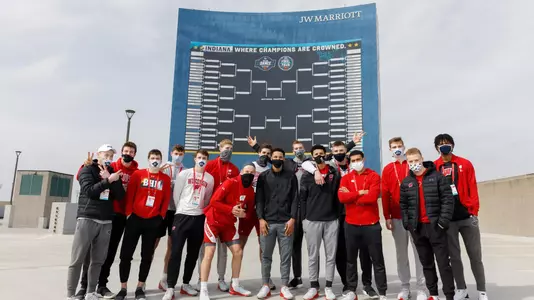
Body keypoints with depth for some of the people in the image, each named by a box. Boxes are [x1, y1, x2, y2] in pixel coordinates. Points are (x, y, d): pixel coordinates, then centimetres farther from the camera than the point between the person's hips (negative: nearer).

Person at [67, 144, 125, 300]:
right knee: (77, 259, -1)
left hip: (106, 222, 4)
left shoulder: (113, 173, 14)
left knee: (98, 260, 6)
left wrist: (111, 180, -9)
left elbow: (120, 196, 4)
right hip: (87, 219, -4)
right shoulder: (87, 170, 3)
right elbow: (89, 191, -13)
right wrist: (108, 181, -18)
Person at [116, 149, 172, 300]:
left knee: (147, 256, 7)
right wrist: (128, 212, -6)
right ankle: (123, 288, 15)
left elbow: (166, 199, 5)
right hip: (135, 218, -1)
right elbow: (130, 194, -1)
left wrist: (161, 216, -1)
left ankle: (140, 288, 20)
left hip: (153, 221, 1)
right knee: (126, 254, 2)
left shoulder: (166, 179, 5)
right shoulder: (138, 174, 1)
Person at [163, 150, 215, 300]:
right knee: (176, 252, -5)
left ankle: (186, 284, 24)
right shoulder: (184, 174, -1)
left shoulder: (210, 178, 7)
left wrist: (200, 210, 13)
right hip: (182, 216, -3)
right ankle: (170, 288, 1)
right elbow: (176, 194, 2)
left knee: (193, 253, 10)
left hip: (199, 218, 3)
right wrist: (181, 209, 6)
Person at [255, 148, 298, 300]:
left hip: (286, 222, 0)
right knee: (266, 256, 6)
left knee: (285, 256, 5)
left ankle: (284, 286, 16)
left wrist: (292, 219, -6)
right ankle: (265, 285, 18)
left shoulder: (291, 175, 6)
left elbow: (295, 199, 2)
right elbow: (259, 199, 4)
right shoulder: (263, 176, 8)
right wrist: (261, 219, -6)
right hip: (267, 222, 1)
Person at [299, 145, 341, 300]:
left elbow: (339, 195, 8)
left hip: (332, 221, 1)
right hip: (312, 221, -1)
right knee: (313, 256, 7)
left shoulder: (335, 173, 6)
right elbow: (302, 198, 2)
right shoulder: (307, 175, 2)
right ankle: (313, 287, 18)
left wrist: (339, 216, 3)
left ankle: (328, 287, 18)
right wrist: (303, 219, -1)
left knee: (331, 255, 6)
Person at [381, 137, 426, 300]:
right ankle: (405, 287, 21)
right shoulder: (387, 169, 6)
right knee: (401, 253, 10)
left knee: (419, 252, 2)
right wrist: (387, 217, -1)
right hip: (397, 217, 2)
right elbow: (385, 194, 4)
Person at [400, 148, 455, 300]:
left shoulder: (437, 177, -3)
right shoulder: (406, 182, 7)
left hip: (435, 226, -4)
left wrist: (443, 220, -14)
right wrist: (407, 223, 1)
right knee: (426, 263, 13)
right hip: (417, 228, 4)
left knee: (443, 262, 1)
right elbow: (403, 205, 10)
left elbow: (448, 199, -7)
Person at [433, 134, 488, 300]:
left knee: (475, 255, 8)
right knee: (454, 256, 9)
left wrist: (474, 211, -7)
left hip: (467, 216, 0)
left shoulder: (465, 164, 3)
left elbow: (472, 188, 0)